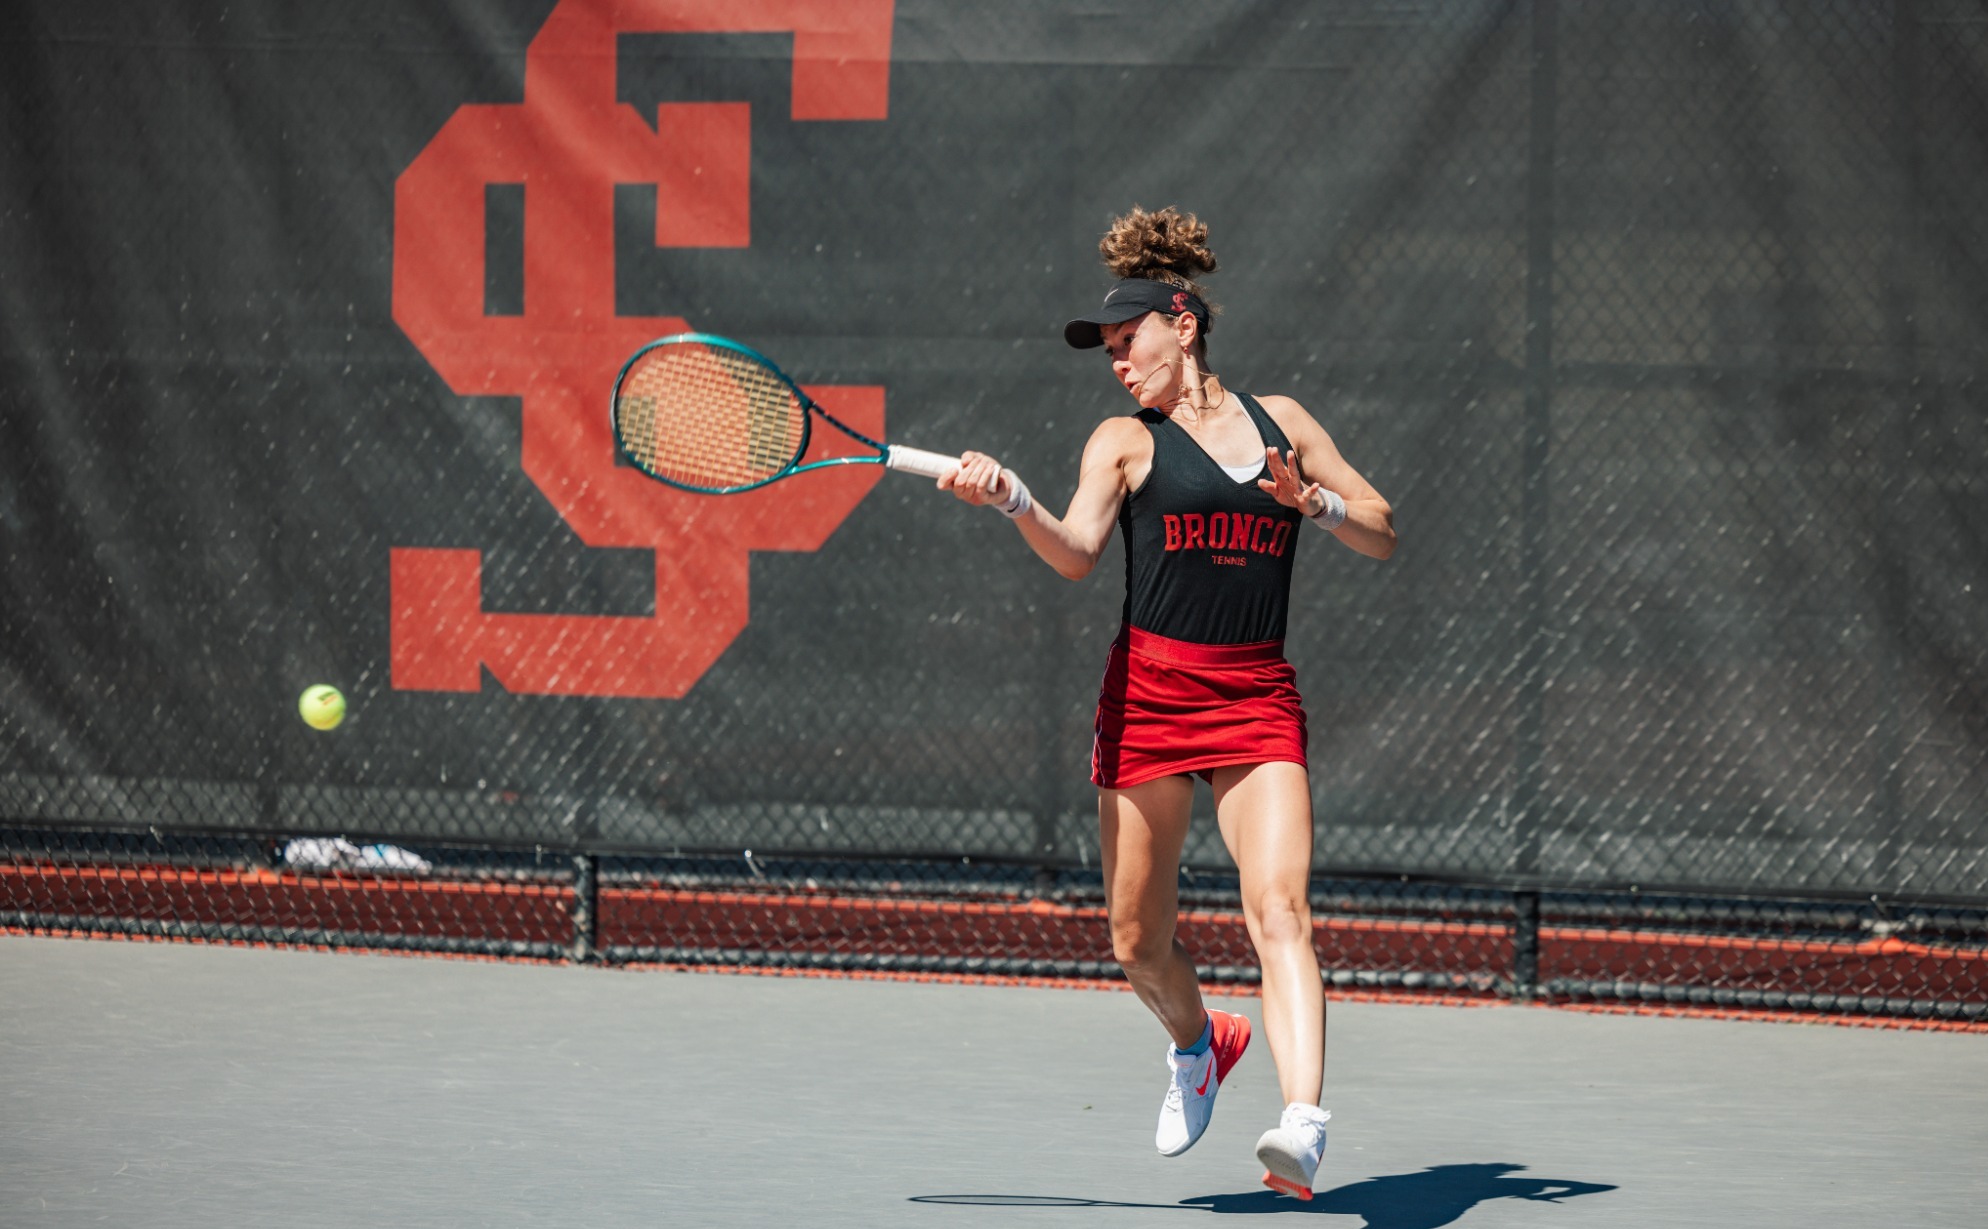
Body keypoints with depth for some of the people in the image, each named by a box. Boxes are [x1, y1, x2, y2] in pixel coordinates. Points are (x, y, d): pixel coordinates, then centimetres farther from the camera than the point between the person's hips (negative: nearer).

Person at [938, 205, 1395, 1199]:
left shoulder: (1281, 421, 14)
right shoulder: (1126, 441, 6)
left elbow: (1383, 535, 16)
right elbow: (1076, 552, -11)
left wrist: (1313, 502, -4)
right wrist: (1010, 499, -29)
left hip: (1258, 699, 0)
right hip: (1150, 693, 0)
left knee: (1278, 909, -20)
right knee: (1136, 943, 6)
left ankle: (1301, 1120, -33)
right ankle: (1197, 1044, 38)